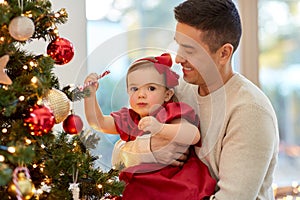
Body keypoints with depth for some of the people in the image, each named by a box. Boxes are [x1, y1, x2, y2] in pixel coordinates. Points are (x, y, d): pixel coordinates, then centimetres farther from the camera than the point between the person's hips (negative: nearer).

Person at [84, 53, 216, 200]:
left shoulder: (170, 114, -5)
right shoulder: (128, 120, 15)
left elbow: (194, 136, -23)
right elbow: (98, 122, 15)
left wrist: (160, 128, -37)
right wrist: (90, 94, 1)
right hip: (141, 187, 6)